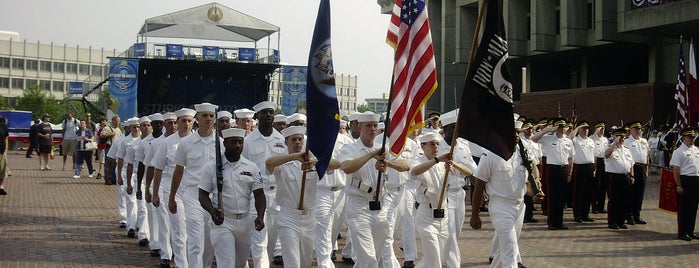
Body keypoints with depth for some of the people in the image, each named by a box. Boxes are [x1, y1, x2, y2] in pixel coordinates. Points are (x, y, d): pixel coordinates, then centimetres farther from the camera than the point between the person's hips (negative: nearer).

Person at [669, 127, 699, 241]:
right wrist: (679, 186, -16)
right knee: (683, 207, 0)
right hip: (685, 180, -7)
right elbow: (676, 170, -13)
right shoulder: (679, 152, -10)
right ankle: (682, 233, 7)